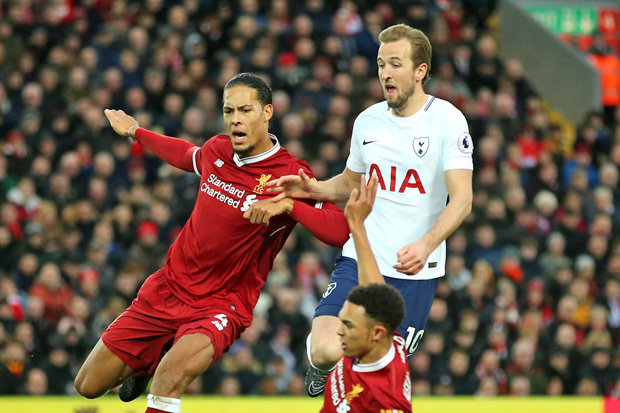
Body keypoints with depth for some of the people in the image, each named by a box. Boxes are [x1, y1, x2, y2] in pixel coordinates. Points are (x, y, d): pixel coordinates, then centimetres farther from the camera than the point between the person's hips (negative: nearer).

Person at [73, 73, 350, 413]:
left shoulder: (290, 175, -15)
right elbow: (187, 155, 28)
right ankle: (145, 367, 40)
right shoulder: (217, 150, 2)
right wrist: (135, 131, 41)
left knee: (171, 375, -36)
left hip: (222, 306, -6)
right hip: (166, 290, 6)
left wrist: (287, 205, -37)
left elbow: (341, 231, -25)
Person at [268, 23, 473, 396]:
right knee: (326, 351, -17)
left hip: (415, 272, -3)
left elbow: (462, 199, -16)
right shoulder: (368, 121, 8)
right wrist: (313, 189, 3)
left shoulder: (447, 120, -8)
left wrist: (426, 245, -32)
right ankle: (323, 366, 19)